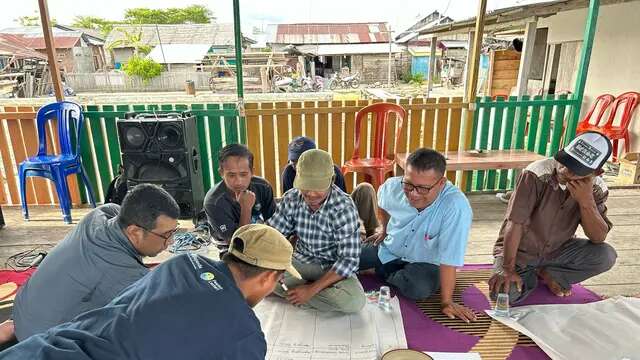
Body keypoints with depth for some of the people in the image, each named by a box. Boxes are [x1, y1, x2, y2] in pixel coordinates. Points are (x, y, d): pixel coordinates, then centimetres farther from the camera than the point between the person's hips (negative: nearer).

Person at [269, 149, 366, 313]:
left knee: (354, 301, -32)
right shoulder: (291, 199, -9)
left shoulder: (344, 208, -22)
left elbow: (349, 260, -23)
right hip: (300, 261, 3)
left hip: (333, 268, -2)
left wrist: (312, 289, -28)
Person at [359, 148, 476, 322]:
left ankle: (384, 273, -1)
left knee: (419, 288, -33)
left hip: (424, 262, -3)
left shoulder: (456, 207, -37)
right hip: (388, 248, 3)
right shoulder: (393, 186, -21)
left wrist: (446, 302, -27)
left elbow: (449, 259, -32)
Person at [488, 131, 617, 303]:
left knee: (606, 255, -19)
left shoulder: (597, 190, -10)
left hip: (557, 250, 4)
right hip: (518, 251, -4)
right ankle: (529, 276, 8)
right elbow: (515, 224, -27)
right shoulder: (537, 175, -27)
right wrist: (508, 269, -28)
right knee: (504, 294, -27)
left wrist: (586, 200, -29)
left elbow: (598, 238, -13)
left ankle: (546, 273, 3)